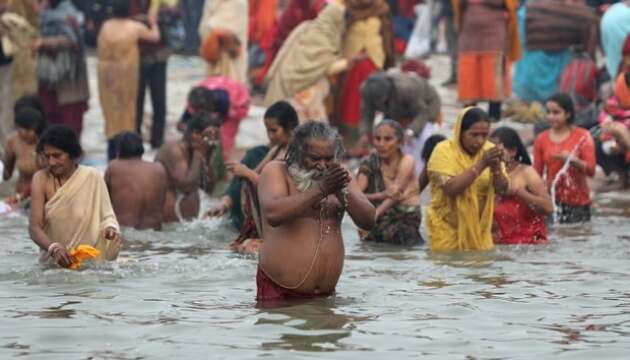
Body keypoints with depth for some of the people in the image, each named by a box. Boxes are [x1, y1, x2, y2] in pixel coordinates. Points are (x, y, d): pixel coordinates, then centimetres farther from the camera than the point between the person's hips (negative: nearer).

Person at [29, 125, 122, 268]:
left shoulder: (92, 177, -2)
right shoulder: (41, 179, -1)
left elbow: (106, 215, 2)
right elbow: (34, 227, -9)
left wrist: (110, 228, -23)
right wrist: (53, 248, -28)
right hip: (51, 264, 0)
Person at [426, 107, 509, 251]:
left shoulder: (488, 149, 1)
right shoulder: (444, 150, -13)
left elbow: (502, 189, -3)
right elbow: (450, 188, -26)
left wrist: (496, 167, -22)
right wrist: (481, 164, -28)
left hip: (479, 230, 4)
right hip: (448, 229, -4)